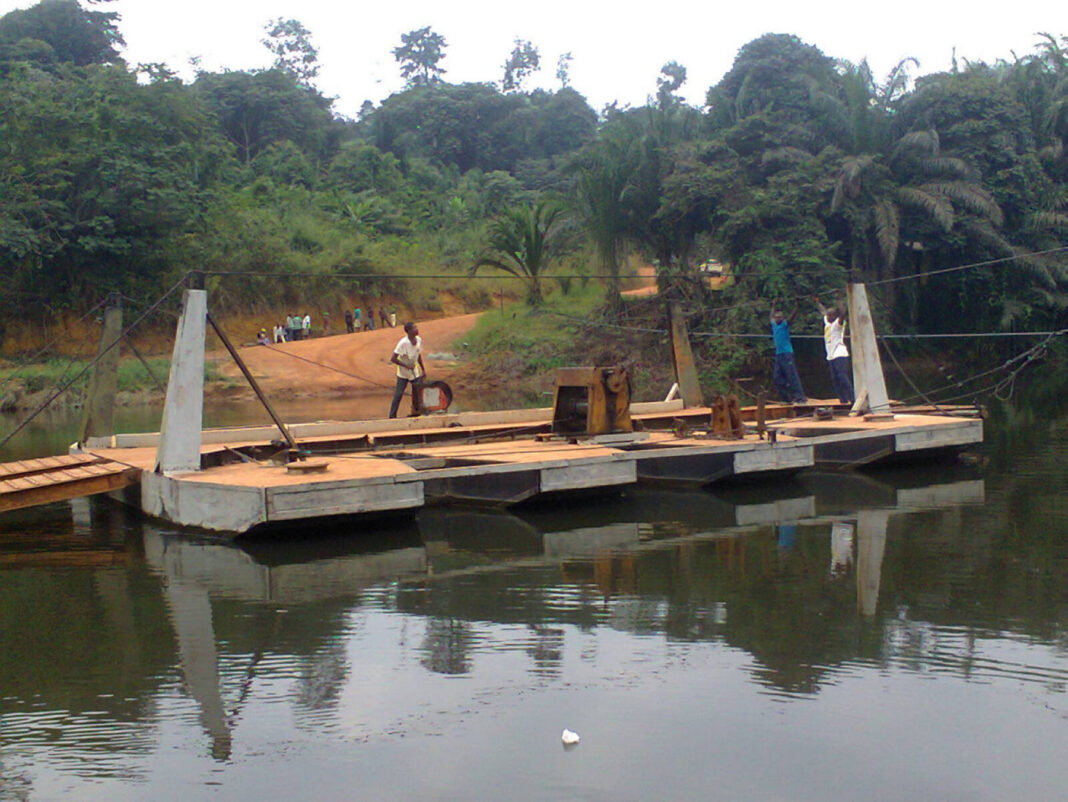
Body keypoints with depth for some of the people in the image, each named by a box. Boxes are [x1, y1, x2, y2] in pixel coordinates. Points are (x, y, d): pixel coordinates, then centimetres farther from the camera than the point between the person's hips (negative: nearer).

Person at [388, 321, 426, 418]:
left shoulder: (419, 340, -5)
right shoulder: (403, 343, -25)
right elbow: (393, 359, -24)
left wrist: (423, 369, 13)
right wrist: (406, 366, -25)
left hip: (415, 372, 6)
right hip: (403, 373, -6)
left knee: (418, 391, 6)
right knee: (399, 394, -3)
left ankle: (416, 410, 25)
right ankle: (392, 416, 6)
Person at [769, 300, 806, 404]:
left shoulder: (785, 324, -1)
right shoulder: (774, 325, 16)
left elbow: (792, 316, -13)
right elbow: (772, 316, 35)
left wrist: (796, 306, -23)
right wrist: (774, 306, 43)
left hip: (787, 353, -8)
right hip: (778, 354, 8)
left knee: (792, 376, -12)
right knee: (777, 377, 5)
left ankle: (800, 397, -14)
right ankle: (787, 398, 9)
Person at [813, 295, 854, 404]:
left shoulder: (838, 323, -5)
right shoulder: (827, 323, 16)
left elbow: (842, 314, -25)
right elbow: (823, 311, 34)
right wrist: (817, 302, 41)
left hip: (840, 355, -9)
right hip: (831, 356, 9)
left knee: (842, 377, -17)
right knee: (835, 379, 5)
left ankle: (852, 398, -19)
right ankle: (843, 400, 7)